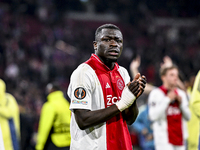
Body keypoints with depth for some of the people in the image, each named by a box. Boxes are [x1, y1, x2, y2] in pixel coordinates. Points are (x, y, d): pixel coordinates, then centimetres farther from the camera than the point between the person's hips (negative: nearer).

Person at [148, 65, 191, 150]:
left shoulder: (181, 94, 14)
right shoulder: (156, 93, -6)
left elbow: (187, 117, 14)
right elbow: (153, 116, -18)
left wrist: (181, 103, -3)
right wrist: (167, 99, -15)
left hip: (179, 138, 7)